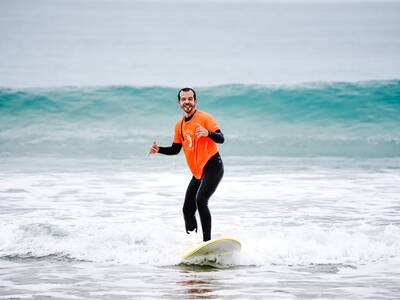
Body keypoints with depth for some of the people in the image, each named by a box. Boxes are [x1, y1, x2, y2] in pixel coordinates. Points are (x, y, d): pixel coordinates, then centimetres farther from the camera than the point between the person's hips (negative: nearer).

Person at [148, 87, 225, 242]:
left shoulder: (204, 117, -10)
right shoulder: (179, 124, 11)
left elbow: (221, 138, -18)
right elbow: (175, 149, 20)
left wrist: (208, 133, -38)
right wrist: (159, 149, 4)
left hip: (213, 167, -8)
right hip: (198, 172, 8)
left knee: (200, 200, -26)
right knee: (187, 210, 6)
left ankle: (207, 241, -28)